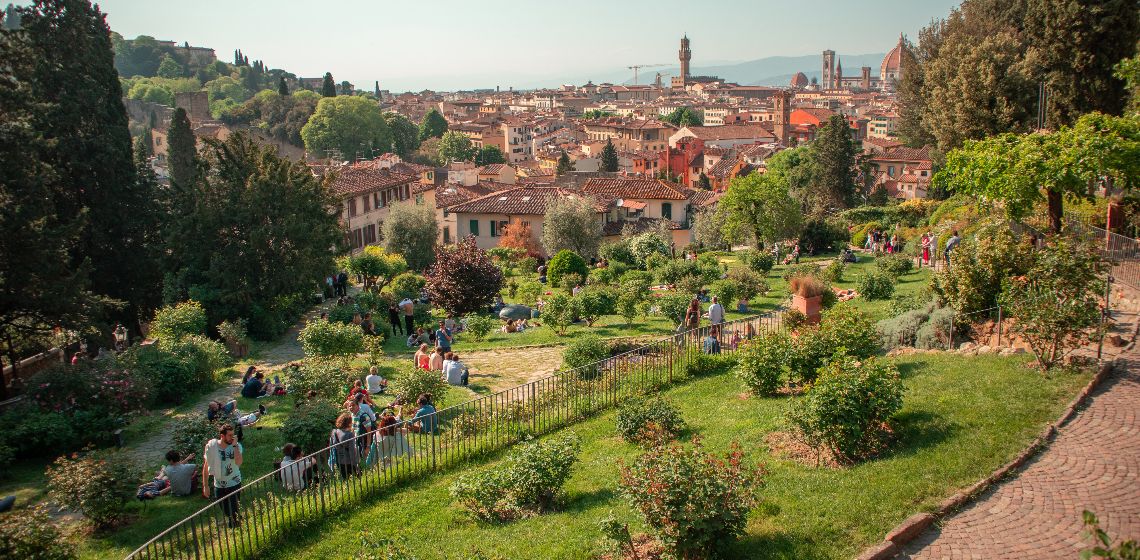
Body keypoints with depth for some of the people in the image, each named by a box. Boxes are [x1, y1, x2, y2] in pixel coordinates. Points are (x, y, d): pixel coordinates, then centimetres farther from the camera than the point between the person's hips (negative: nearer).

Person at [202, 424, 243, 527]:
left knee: (233, 512, -2)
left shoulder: (236, 446, -14)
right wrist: (205, 485, 1)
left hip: (234, 484, -2)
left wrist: (234, 445, -30)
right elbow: (206, 466, 0)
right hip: (219, 486, 2)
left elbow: (238, 463, -31)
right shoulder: (211, 446, -10)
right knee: (226, 512, 16)